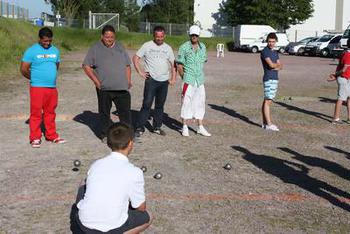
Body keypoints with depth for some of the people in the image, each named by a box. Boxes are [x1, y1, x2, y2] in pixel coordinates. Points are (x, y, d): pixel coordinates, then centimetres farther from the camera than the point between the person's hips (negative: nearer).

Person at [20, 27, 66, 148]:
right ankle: (35, 138, 7)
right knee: (36, 113, -1)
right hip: (37, 88, -4)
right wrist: (35, 78, 8)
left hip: (52, 87, 5)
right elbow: (24, 69, -4)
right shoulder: (31, 51, -5)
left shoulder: (55, 50, 10)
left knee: (50, 113, 12)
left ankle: (52, 136, 22)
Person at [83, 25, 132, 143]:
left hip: (122, 88, 2)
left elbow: (127, 65, 18)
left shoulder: (120, 47, 13)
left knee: (125, 111, 1)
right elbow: (86, 66, 1)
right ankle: (106, 134, 20)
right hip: (104, 88, -2)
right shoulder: (96, 48, 2)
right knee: (105, 112, 8)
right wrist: (96, 81, -6)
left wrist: (128, 81, 7)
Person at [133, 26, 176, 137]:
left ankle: (157, 127, 20)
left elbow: (173, 64, 16)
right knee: (147, 104, -9)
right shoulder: (147, 46, 1)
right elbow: (135, 58, 3)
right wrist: (140, 72, -5)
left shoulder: (168, 48, 11)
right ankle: (140, 127, -4)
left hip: (164, 81, 4)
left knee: (160, 105, 10)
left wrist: (173, 78, 6)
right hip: (151, 80, -4)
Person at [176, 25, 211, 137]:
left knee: (200, 103, 10)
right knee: (187, 102, -1)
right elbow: (179, 64, -4)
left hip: (200, 80, 5)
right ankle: (185, 127, 10)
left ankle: (200, 127, 19)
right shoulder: (184, 47, -7)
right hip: (188, 80, -5)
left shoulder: (202, 47, 9)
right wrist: (184, 77, -3)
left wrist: (199, 75, 11)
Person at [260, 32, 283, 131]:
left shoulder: (275, 52, 17)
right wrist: (278, 64, 2)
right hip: (268, 79, -8)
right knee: (267, 101, -8)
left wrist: (276, 67, -10)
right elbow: (271, 64, -17)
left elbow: (280, 66, 11)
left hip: (275, 79, 8)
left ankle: (265, 123, 13)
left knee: (267, 101, 10)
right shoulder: (264, 52, -7)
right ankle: (269, 124, -9)